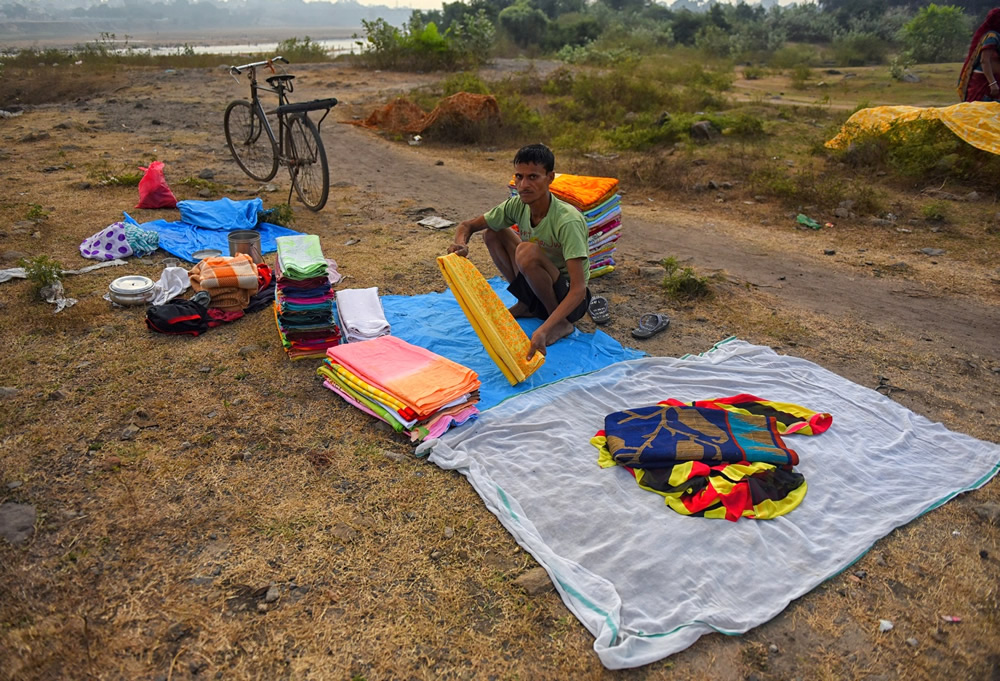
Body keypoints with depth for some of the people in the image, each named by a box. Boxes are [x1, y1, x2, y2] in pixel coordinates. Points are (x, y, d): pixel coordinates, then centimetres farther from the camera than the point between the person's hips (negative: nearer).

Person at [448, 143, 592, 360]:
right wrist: (461, 245, -26)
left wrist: (544, 330, -49)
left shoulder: (568, 220, -30)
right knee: (492, 233, -1)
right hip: (538, 292, 7)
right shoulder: (517, 206, -11)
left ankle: (561, 324, -12)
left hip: (569, 298, -6)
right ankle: (527, 305, 8)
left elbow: (578, 289, -36)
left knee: (527, 251, -33)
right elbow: (468, 225, 0)